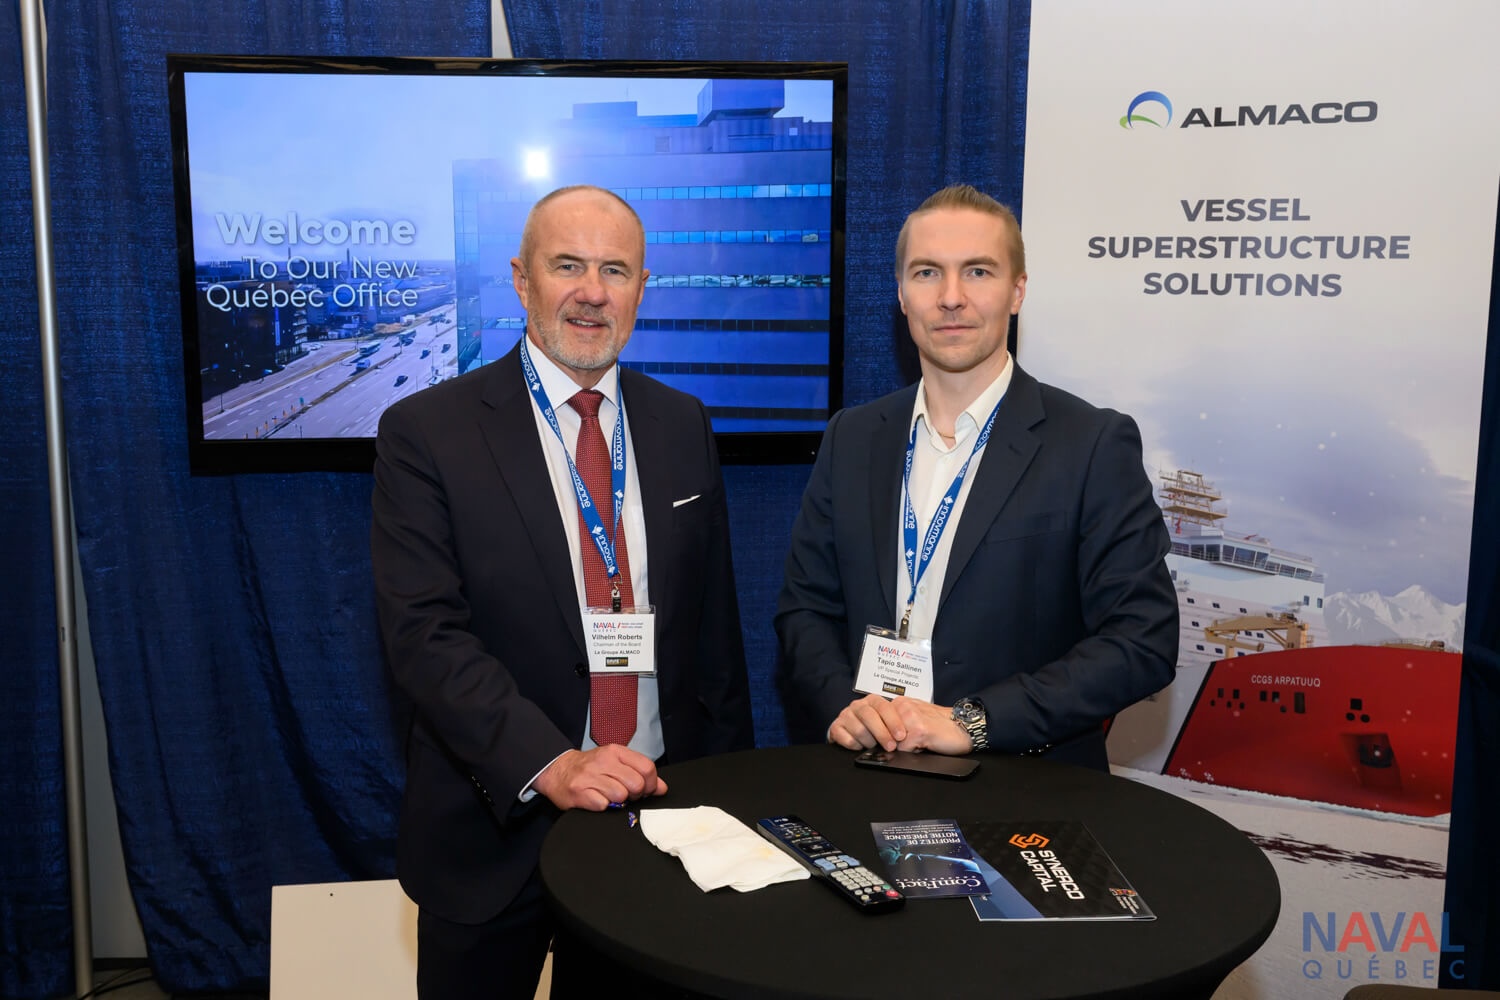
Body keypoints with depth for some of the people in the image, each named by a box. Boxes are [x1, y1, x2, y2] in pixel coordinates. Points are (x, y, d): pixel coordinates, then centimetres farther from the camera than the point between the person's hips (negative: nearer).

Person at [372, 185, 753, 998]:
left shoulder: (682, 426, 5)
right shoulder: (425, 433, -9)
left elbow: (712, 618, 8)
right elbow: (425, 636, -16)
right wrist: (549, 766, -27)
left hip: (657, 809, 4)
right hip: (498, 826, -3)